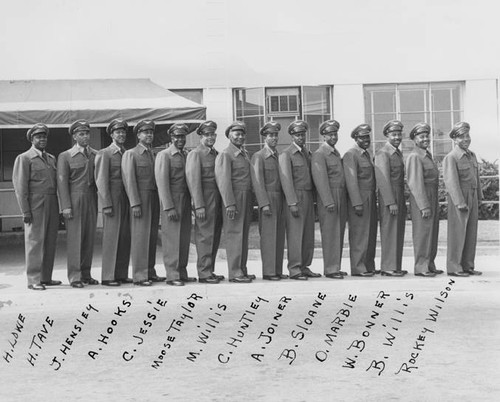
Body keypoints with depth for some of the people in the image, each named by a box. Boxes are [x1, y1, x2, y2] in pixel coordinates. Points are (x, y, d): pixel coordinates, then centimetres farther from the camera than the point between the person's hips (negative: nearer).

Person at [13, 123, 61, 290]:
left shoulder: (51, 158, 18)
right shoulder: (24, 158, -2)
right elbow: (20, 186, -7)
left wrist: (60, 207, 12)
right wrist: (25, 211, -14)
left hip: (52, 205, 6)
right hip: (35, 206, -6)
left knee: (50, 242, 7)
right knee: (35, 242, -6)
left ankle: (46, 277, 14)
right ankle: (33, 280, -3)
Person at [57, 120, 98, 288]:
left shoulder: (96, 155, 11)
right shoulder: (65, 156, 0)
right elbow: (62, 182, -5)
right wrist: (66, 206, -12)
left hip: (91, 200, 4)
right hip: (74, 201, -4)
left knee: (89, 238, 5)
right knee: (75, 238, -6)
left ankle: (85, 274, 13)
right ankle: (74, 276, -3)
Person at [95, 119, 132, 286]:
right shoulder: (105, 154, -3)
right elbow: (102, 180, -8)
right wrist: (106, 205, -14)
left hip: (126, 200, 6)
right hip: (112, 198, -6)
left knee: (125, 237, 5)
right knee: (111, 237, -6)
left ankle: (121, 274, 12)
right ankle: (108, 277, -2)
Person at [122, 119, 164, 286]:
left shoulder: (154, 155, 18)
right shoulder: (130, 154, -1)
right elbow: (129, 180, -9)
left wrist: (160, 202, 9)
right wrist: (135, 204, -16)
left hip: (154, 199, 6)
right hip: (140, 199, -6)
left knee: (152, 236, 6)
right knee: (140, 236, -8)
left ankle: (150, 272, 13)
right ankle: (139, 275, -7)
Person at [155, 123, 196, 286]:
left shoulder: (186, 155, 16)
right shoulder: (164, 155, -5)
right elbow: (162, 182, -11)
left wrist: (192, 203, 11)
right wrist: (169, 208, -16)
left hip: (185, 202, 7)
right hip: (171, 202, -6)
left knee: (184, 239, 7)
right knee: (172, 239, -5)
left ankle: (182, 272, 13)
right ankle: (172, 276, -2)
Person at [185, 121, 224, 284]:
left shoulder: (216, 154, 17)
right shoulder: (195, 154, -6)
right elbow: (194, 181, -12)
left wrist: (222, 202, 12)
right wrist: (199, 206, -17)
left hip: (217, 201, 8)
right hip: (205, 201, -8)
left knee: (215, 237, 10)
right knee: (205, 237, -5)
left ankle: (210, 271, 18)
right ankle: (204, 273, -1)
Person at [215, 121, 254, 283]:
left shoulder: (244, 154, 19)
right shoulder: (225, 155, -7)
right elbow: (224, 180, -14)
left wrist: (250, 202, 14)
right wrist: (229, 204, -20)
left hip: (246, 199, 8)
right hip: (233, 199, -8)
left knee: (244, 235, 10)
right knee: (234, 235, -6)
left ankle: (242, 270, 16)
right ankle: (234, 273, -4)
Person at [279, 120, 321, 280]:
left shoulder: (307, 153, 17)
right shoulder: (286, 154, -5)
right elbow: (286, 180, -11)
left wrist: (313, 199, 11)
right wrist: (292, 203, -16)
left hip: (309, 197, 7)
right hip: (295, 197, -7)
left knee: (308, 235, 8)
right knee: (295, 234, -6)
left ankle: (305, 267, 15)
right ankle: (294, 269, -3)